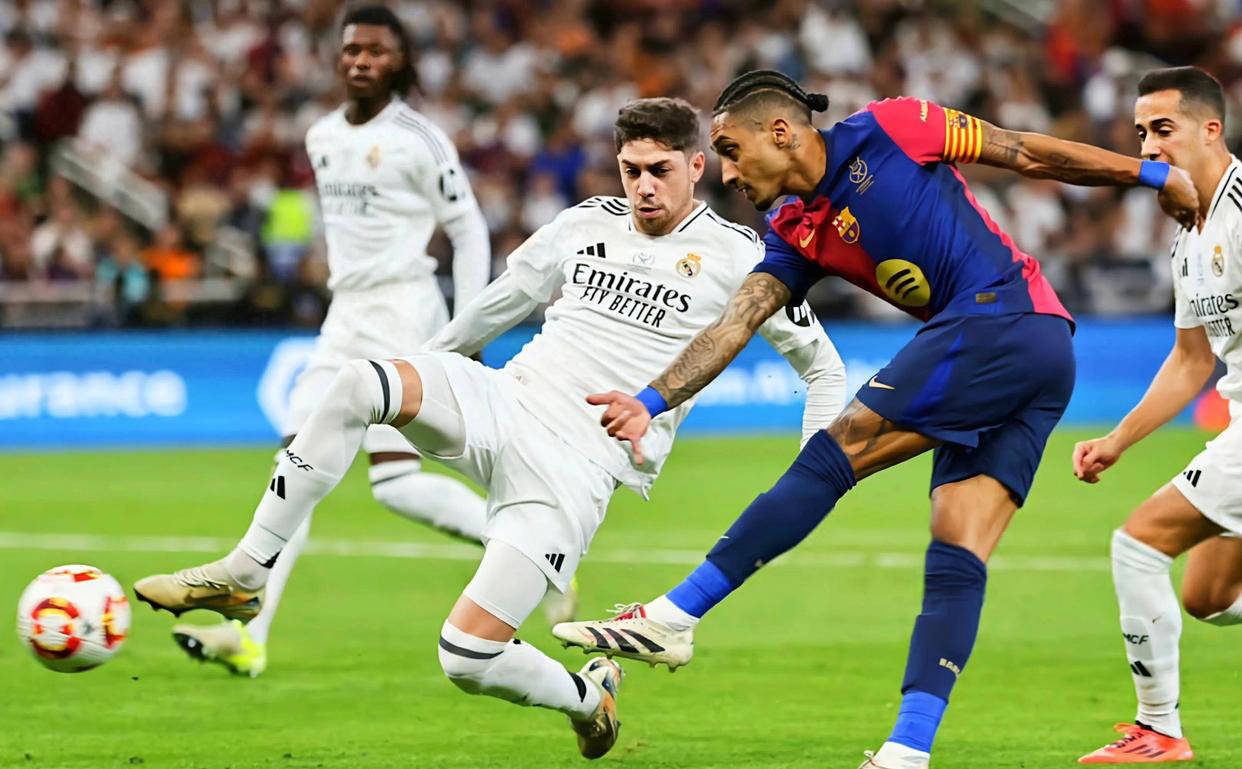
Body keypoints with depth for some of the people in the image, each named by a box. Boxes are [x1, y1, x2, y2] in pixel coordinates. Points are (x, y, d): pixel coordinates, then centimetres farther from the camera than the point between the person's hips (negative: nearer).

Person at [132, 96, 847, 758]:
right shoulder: (587, 223, 13)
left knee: (467, 657, -17)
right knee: (358, 381, -27)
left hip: (573, 476, -5)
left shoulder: (735, 256, 0)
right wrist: (417, 385, 35)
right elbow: (499, 305, 28)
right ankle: (244, 574, -20)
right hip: (500, 403, 5)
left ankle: (587, 695, 17)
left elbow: (823, 368, 8)